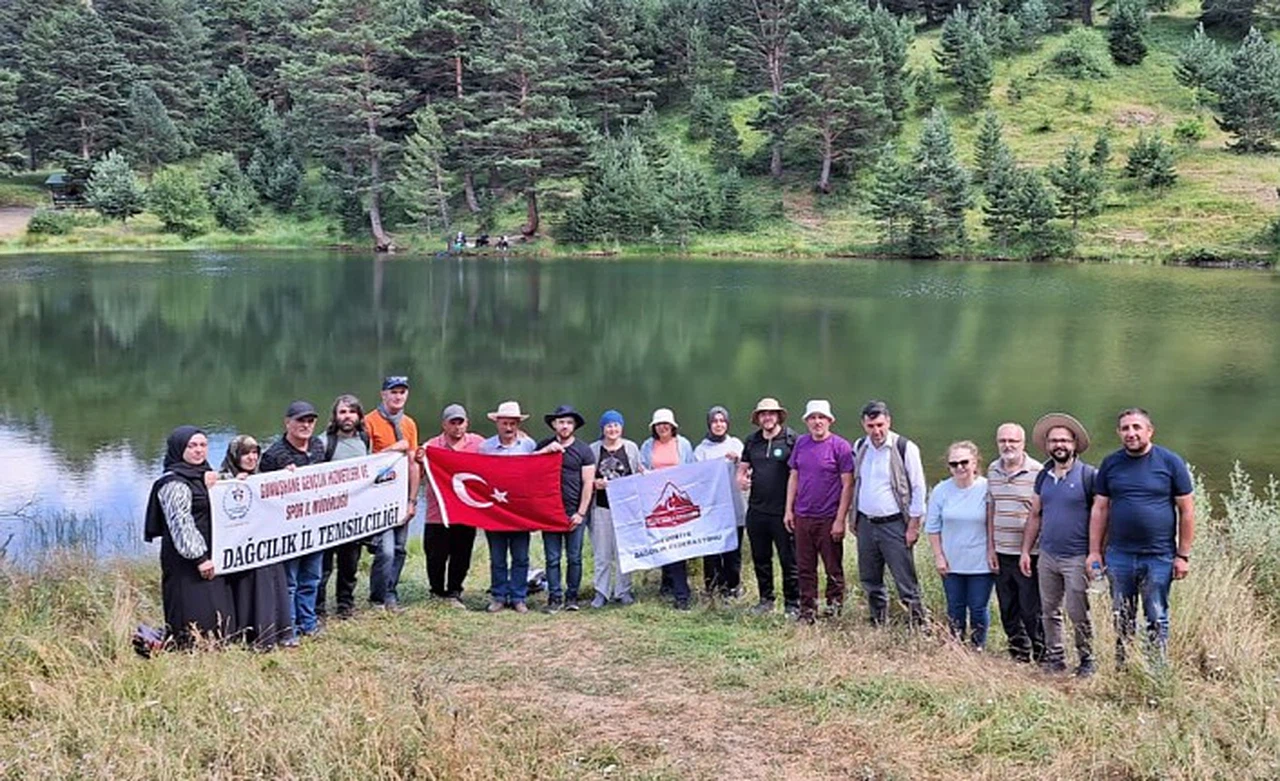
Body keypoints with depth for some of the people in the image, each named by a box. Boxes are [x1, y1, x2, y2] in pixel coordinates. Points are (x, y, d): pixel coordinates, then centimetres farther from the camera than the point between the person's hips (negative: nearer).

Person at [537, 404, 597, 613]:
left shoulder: (583, 450, 2)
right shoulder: (544, 446, 10)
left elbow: (588, 483, 0)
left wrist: (581, 513, -6)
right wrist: (546, 451, -11)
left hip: (575, 512, -1)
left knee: (574, 557, 3)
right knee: (552, 558, 1)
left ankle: (572, 596, 12)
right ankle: (554, 597, 7)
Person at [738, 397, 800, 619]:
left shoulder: (791, 439, -7)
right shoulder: (752, 441, 11)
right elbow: (742, 467, 21)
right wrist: (741, 478, -3)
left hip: (783, 511, -6)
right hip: (756, 510, 6)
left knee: (789, 559, 0)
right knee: (760, 558, 14)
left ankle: (792, 604, 10)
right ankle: (766, 599, 27)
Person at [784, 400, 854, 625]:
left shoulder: (841, 446, -8)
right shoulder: (801, 444, 6)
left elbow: (847, 485, -9)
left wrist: (840, 520, -12)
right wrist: (788, 510, 8)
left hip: (829, 519, -4)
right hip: (802, 517, 5)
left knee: (833, 569, 6)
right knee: (805, 568, 10)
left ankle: (834, 610, 18)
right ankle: (807, 612, 19)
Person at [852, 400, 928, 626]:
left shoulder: (905, 448, -8)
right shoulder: (860, 447, 8)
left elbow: (918, 489, -6)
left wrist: (913, 526, -9)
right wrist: (854, 518, 15)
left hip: (894, 524, -5)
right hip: (865, 524, 5)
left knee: (906, 582, -5)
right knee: (869, 580, 12)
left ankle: (918, 626, 1)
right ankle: (878, 625, 24)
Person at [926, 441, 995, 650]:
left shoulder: (987, 489, -10)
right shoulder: (941, 491, -1)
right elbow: (933, 527, 5)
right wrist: (938, 556, 1)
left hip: (981, 562, -3)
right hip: (951, 563, 3)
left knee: (978, 609, 5)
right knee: (955, 609, 12)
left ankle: (978, 647, 19)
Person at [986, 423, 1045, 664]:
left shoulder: (1037, 472, -9)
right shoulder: (993, 470, 8)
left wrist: (1039, 550, -10)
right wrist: (990, 547, 11)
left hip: (1029, 553, -5)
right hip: (1001, 553, 5)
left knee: (1032, 611, 0)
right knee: (1008, 610, 12)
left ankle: (1041, 657, 14)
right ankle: (1019, 655, 25)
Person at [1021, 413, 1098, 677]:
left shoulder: (1088, 475, -7)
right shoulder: (1043, 477, 10)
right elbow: (1035, 516, 16)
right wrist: (1026, 551, 11)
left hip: (1076, 558, -5)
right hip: (1047, 556, 6)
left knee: (1078, 614, -2)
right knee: (1049, 612, 10)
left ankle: (1087, 660, 13)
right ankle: (1055, 658, 21)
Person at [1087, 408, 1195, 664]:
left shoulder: (1171, 462, -2)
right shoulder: (1110, 464, 6)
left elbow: (1187, 511, 0)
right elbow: (1100, 510, 10)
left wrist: (1183, 555, -4)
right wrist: (1094, 551, 4)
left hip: (1159, 556, -3)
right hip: (1119, 556, 3)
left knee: (1157, 619, 3)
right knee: (1122, 620, 10)